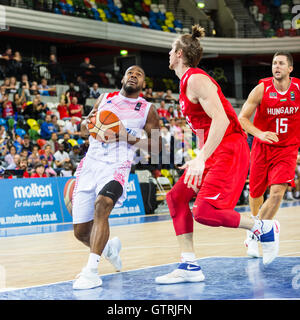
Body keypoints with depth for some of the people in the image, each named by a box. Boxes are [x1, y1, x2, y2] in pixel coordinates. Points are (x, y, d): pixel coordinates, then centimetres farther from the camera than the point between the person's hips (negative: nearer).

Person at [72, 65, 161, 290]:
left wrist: (129, 138, -10)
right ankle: (109, 247, 39)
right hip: (90, 163, 4)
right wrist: (90, 123, -3)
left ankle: (92, 270, -31)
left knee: (101, 205, -35)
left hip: (116, 167, -4)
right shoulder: (105, 98, 15)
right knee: (81, 232, 4)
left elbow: (157, 144, 5)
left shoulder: (147, 109, 7)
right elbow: (85, 124, 22)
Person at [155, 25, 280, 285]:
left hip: (229, 149, -10)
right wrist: (199, 160, 20)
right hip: (214, 153, 10)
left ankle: (263, 228, 2)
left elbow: (221, 120, -25)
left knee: (204, 211, -18)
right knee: (177, 197, 6)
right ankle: (190, 266, 6)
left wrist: (201, 159, -29)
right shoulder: (186, 82, 16)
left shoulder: (196, 79, -14)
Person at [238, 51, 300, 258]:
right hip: (263, 148, 0)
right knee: (255, 193, 12)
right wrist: (260, 134, -27)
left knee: (277, 192, -19)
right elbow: (242, 118, -10)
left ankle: (254, 235, -5)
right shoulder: (262, 89, -12)